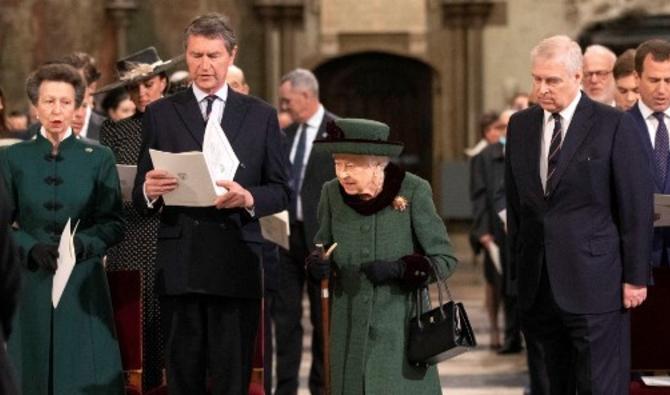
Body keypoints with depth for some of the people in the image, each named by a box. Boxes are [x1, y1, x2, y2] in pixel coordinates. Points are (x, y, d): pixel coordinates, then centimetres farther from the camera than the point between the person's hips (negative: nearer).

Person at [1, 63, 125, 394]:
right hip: (30, 281, 0)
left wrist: (80, 243, -19)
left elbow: (114, 224, 0)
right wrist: (32, 248, -16)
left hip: (83, 282, 0)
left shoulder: (99, 159, 4)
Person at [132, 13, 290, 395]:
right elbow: (140, 197, 6)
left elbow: (281, 191, 7)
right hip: (180, 262, 0)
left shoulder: (261, 115, 9)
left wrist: (249, 198, -13)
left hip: (238, 263, 0)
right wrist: (150, 191, -17)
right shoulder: (160, 113, 8)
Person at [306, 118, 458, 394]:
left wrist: (398, 269, -21)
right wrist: (316, 263, -8)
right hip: (350, 328, 3)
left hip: (400, 326, -3)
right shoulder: (332, 193, 0)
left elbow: (445, 259, -5)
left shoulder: (413, 192, -9)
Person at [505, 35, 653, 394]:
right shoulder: (520, 125, 11)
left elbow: (637, 207, -5)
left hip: (593, 280, -5)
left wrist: (635, 277, -6)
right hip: (537, 283, 5)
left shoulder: (614, 126, -5)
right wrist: (517, 259, 14)